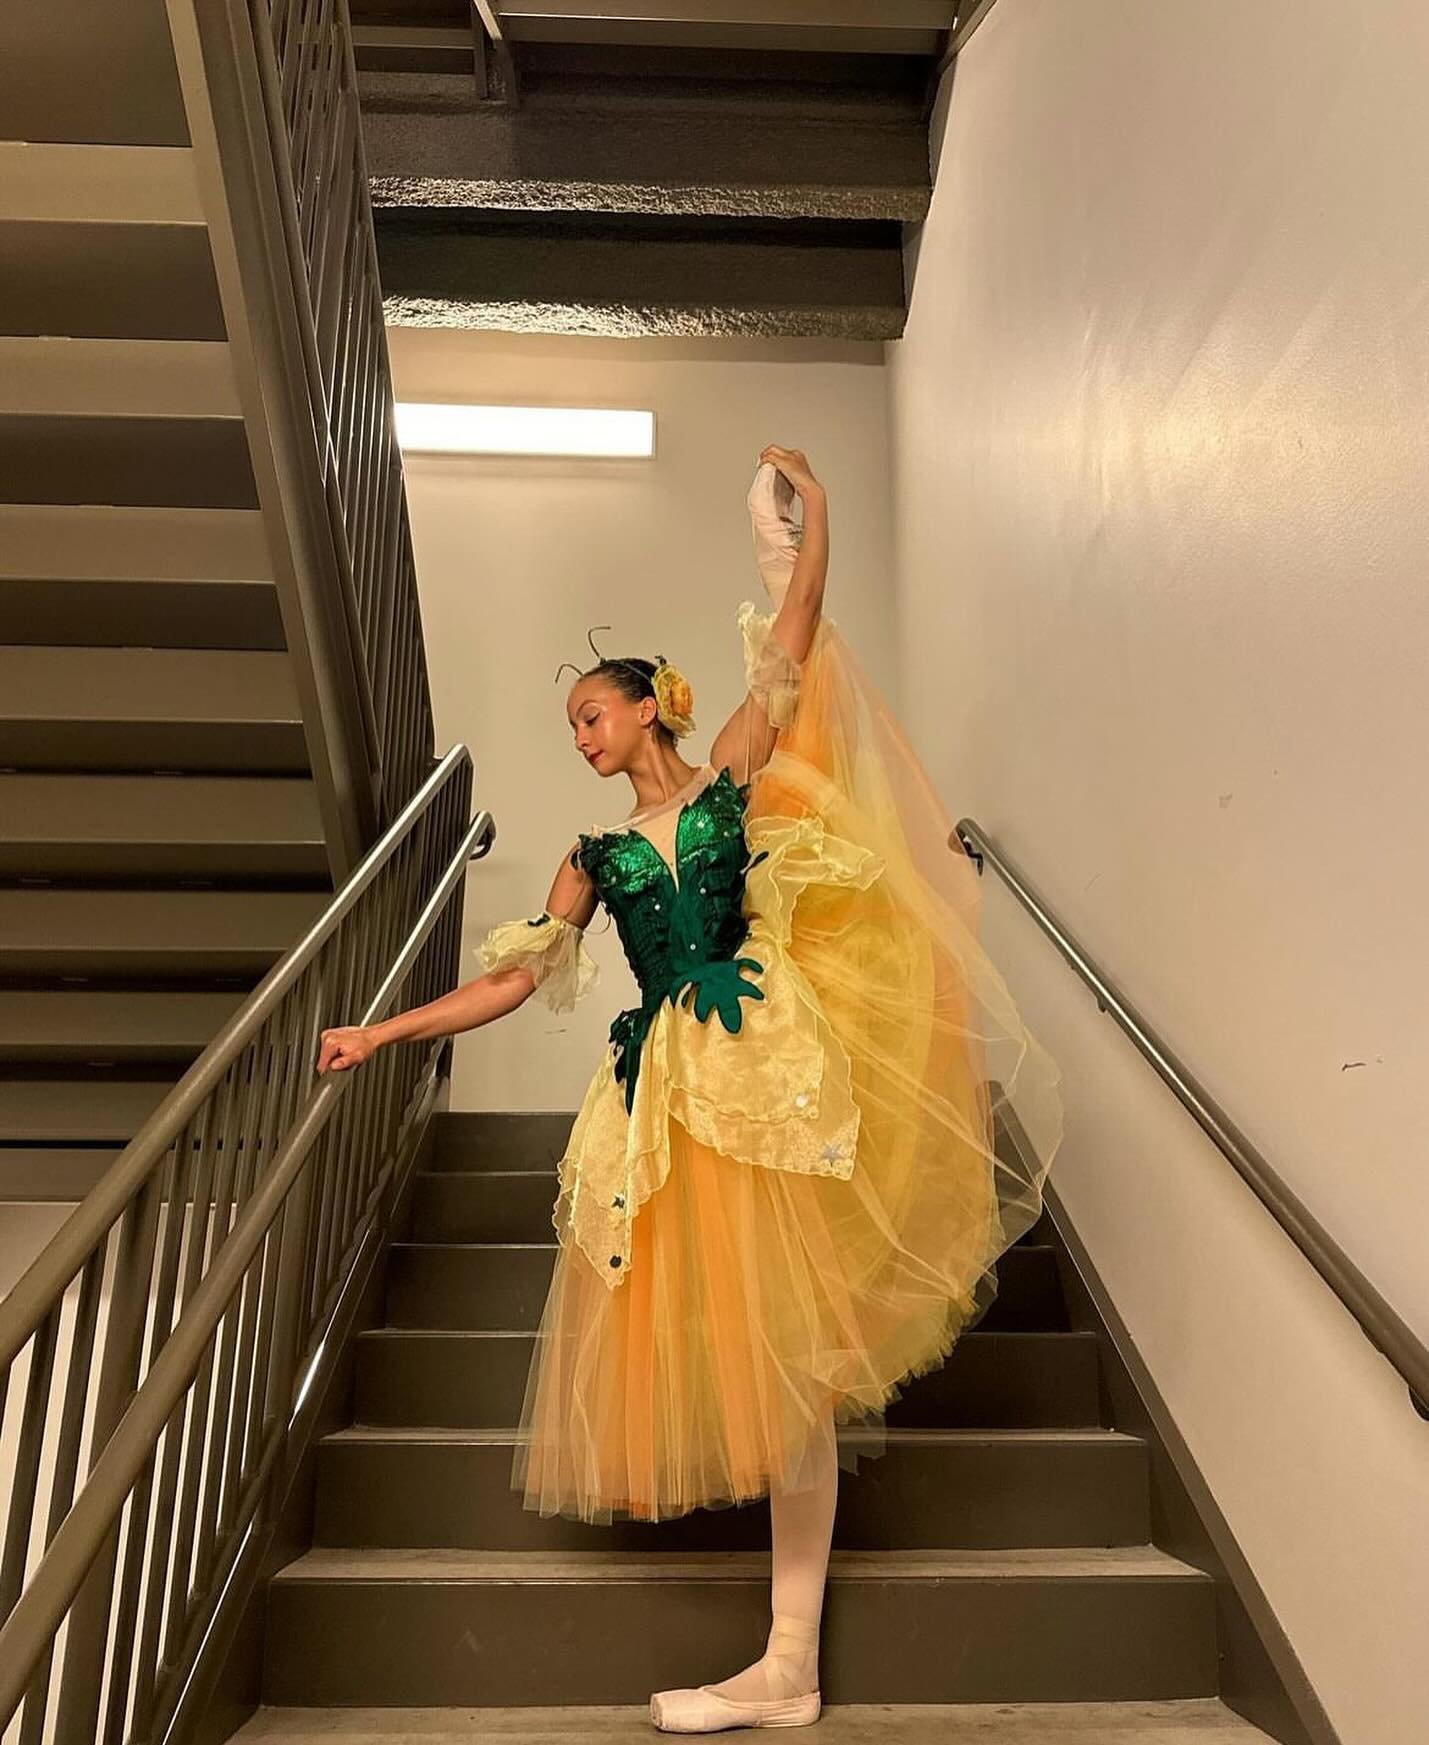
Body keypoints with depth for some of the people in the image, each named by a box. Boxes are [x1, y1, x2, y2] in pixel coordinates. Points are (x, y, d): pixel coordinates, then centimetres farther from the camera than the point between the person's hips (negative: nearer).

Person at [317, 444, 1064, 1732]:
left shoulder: (731, 779, 8)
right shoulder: (597, 854, 17)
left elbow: (793, 644, 3)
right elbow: (513, 978, 14)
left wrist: (812, 510, 6)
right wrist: (380, 1034, 11)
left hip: (764, 1068, -4)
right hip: (660, 1091, 4)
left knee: (778, 1332, -3)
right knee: (686, 1324, 5)